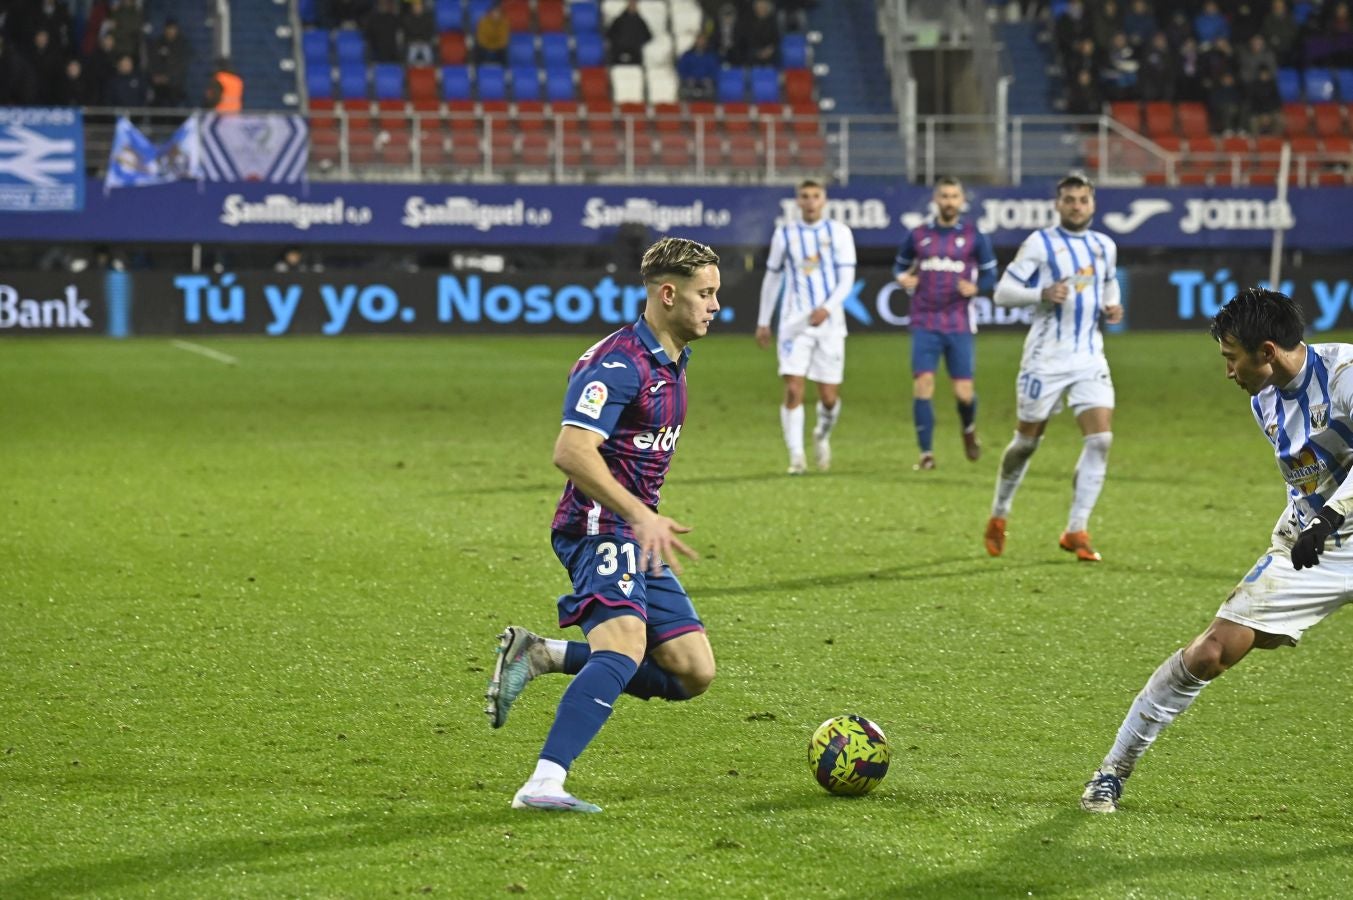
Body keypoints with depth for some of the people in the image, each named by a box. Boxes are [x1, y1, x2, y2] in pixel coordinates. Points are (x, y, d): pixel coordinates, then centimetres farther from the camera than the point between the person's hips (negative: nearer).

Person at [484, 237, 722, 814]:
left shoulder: (671, 361, 15)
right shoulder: (618, 364, -16)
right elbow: (571, 452, -27)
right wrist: (641, 516, -32)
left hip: (635, 537, 9)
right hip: (599, 532, -9)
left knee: (693, 673, 2)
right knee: (626, 646, -31)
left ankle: (540, 656, 8)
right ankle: (544, 784, -38)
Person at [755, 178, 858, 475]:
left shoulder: (839, 233, 3)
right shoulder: (785, 234, 6)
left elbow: (847, 278, -3)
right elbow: (772, 277, 16)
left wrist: (827, 308, -20)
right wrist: (763, 322, 17)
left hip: (829, 322, 0)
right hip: (794, 323, 0)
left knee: (829, 396, 1)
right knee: (793, 390, -15)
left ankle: (822, 435, 33)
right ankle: (796, 457, -10)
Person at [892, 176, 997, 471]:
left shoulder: (974, 235, 1)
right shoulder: (918, 235, 5)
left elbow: (990, 274, 7)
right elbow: (900, 263, 18)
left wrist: (976, 287, -14)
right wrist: (902, 278, -5)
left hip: (959, 325, -1)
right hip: (925, 323, 1)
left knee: (964, 393, 0)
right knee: (922, 385, -11)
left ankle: (969, 429, 34)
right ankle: (926, 453, -2)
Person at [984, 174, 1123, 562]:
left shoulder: (1105, 246, 10)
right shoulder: (1040, 243, -6)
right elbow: (1003, 291, -7)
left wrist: (1111, 309, 7)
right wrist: (1044, 294, -23)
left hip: (1089, 358, 4)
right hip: (1046, 358, -4)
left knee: (1101, 438, -11)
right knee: (1027, 440, 6)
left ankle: (1076, 531, -6)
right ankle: (998, 516, 29)